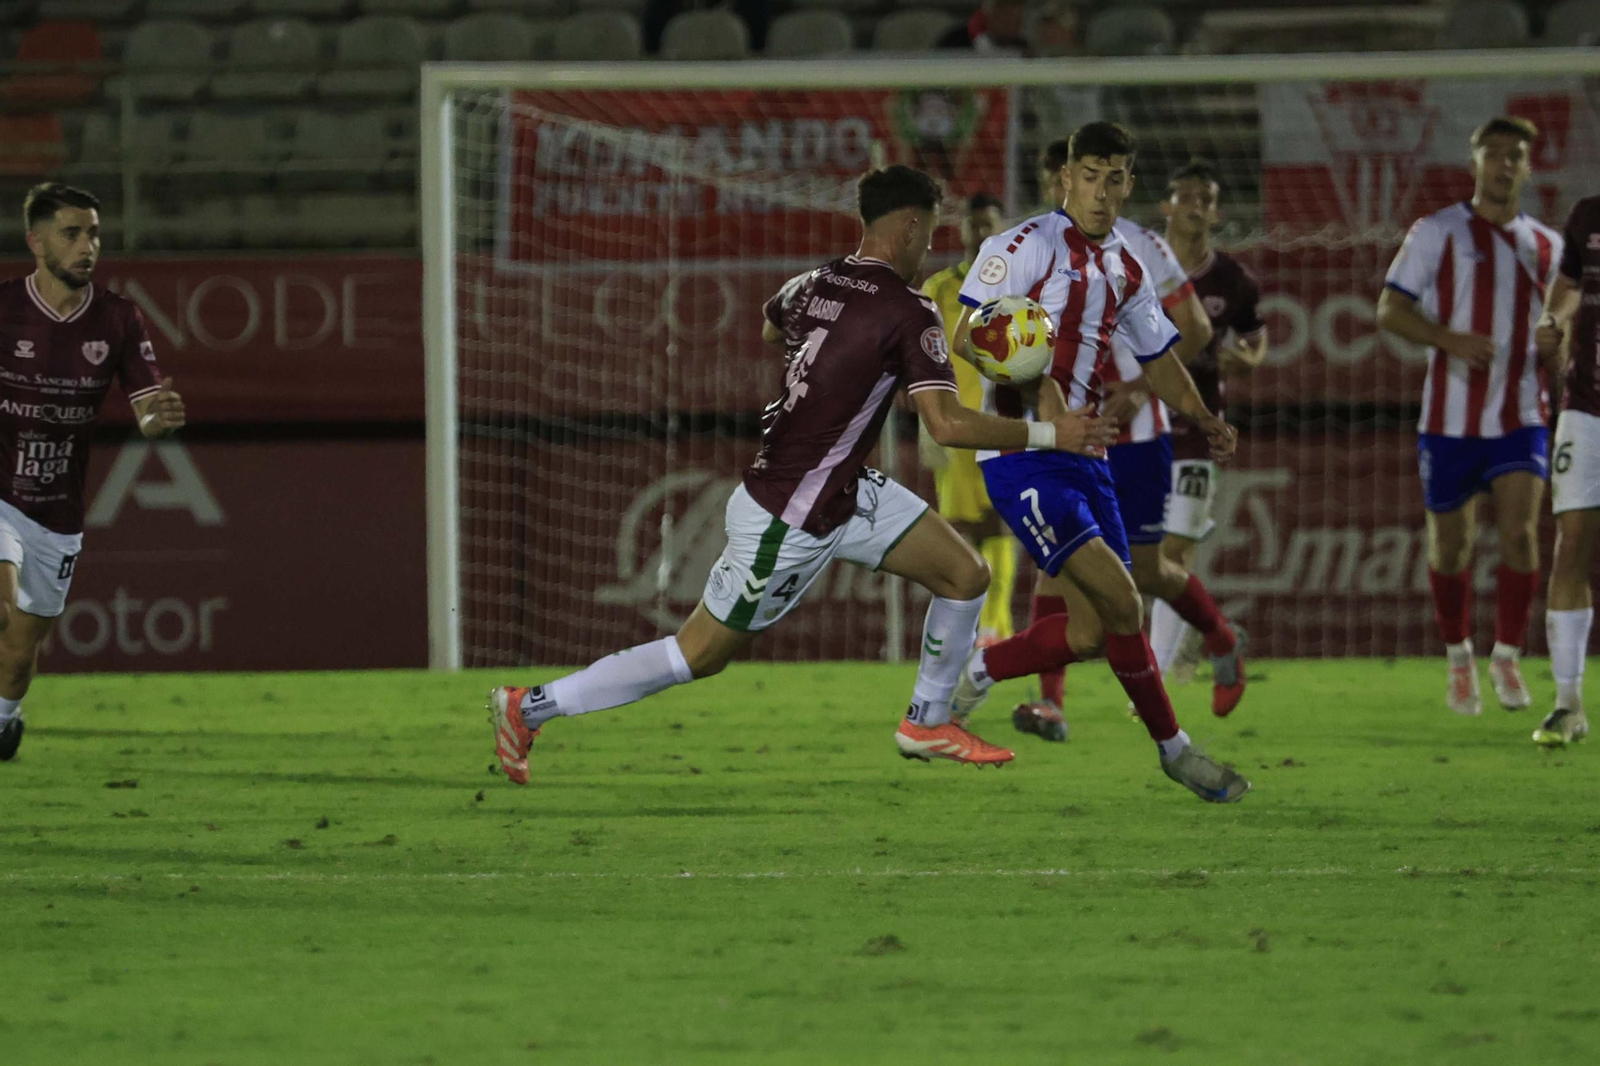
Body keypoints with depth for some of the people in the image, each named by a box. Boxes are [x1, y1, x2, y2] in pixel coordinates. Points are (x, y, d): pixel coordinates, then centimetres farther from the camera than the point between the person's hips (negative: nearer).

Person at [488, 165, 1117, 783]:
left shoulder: (813, 286, 3)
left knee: (966, 576, 8)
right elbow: (947, 425, -28)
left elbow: (770, 329, 27)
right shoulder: (908, 314, -22)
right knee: (699, 655, 3)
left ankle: (927, 723, 24)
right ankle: (530, 706, 10)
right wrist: (1048, 435, -20)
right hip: (788, 519, -9)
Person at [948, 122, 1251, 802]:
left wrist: (1203, 419, 9)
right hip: (1023, 458, -8)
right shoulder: (1027, 246, -8)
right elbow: (967, 336, -12)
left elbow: (1156, 357, 26)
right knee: (1121, 604, -15)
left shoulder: (1124, 271, 15)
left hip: (1083, 456, 8)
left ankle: (976, 672, 24)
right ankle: (1172, 748, -1)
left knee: (1089, 632, 2)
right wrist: (1034, 386, -26)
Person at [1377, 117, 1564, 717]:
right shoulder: (1437, 233, 0)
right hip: (1451, 418, -2)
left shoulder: (1547, 246, 10)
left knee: (1520, 534, -14)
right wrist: (1450, 340, -20)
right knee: (1451, 547, 5)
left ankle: (1507, 658, 0)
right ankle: (1459, 659, 25)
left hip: (1521, 418, 2)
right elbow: (1390, 310, -4)